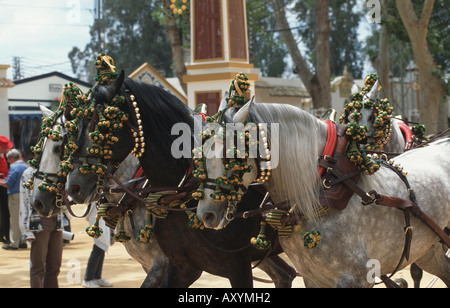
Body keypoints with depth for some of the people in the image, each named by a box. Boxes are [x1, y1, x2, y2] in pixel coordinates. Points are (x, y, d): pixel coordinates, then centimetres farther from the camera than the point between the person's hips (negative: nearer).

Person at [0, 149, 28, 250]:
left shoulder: (14, 167, -11)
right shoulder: (26, 167, 12)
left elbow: (9, 184, -14)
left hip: (15, 196, -7)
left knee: (15, 220, -4)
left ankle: (14, 243, -3)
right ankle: (22, 241, 17)